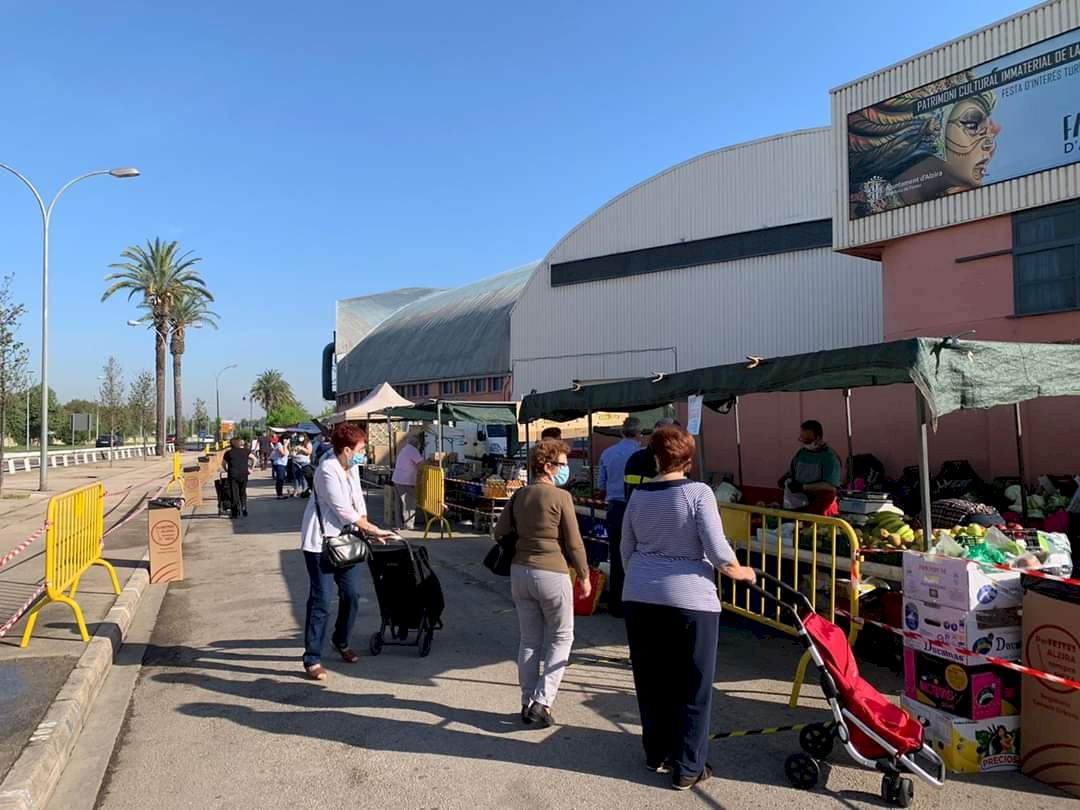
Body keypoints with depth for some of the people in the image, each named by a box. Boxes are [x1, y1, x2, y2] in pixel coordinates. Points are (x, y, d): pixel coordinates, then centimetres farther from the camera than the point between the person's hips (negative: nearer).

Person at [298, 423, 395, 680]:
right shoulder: (328, 471, -20)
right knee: (321, 600, -6)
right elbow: (344, 511, -21)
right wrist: (374, 530, -15)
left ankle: (340, 642, 33)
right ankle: (312, 659, 4)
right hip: (321, 542, -8)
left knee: (352, 594, 11)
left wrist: (368, 530, 0)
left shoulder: (352, 469, 7)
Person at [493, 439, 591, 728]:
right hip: (552, 574, -6)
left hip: (520, 572, 6)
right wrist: (584, 576, 2)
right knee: (561, 638, 10)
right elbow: (574, 543, -9)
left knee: (529, 639, 15)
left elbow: (500, 532, 8)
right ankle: (542, 701, 3)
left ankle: (528, 704, 21)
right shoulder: (561, 497, -12)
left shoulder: (519, 495, 5)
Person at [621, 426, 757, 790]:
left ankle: (657, 754, 30)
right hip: (689, 599, -4)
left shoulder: (638, 495, 5)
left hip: (640, 597, 4)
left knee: (651, 682, 16)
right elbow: (718, 551, -12)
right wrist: (741, 572, 7)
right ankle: (687, 768, 16)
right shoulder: (698, 492, -9)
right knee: (692, 687, 9)